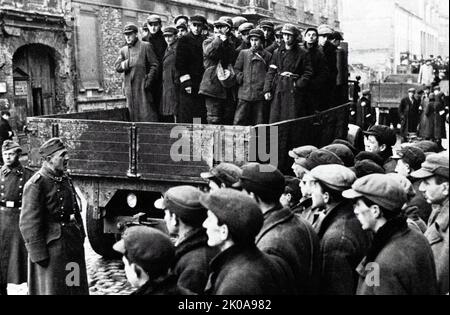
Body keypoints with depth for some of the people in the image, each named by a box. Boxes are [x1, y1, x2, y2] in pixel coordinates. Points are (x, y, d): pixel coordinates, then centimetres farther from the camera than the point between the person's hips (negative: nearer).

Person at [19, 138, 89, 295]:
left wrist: (81, 235, 13)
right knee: (52, 289, 5)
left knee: (77, 287, 15)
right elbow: (29, 223, -18)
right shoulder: (36, 184, -15)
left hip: (73, 241, 8)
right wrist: (38, 254, -18)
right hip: (51, 245, -8)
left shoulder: (66, 180, 10)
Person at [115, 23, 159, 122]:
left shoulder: (146, 46, 1)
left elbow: (155, 65, -3)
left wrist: (149, 81, -12)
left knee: (147, 113, -8)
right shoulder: (123, 50, 16)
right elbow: (117, 67, 7)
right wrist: (128, 63, -13)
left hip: (143, 86, -5)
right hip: (130, 88, 5)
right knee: (133, 113, 7)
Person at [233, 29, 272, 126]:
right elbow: (236, 69, 12)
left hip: (260, 94, 0)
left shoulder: (267, 56, 9)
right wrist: (241, 79, -4)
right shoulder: (243, 53, 12)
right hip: (245, 93, 1)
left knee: (259, 122, 2)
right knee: (239, 121, -4)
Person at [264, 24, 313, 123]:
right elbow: (271, 72, 10)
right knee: (274, 120, 1)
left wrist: (298, 85, -12)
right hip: (278, 90, 3)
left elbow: (308, 73, 0)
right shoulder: (277, 52, 12)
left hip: (294, 92, -3)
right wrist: (267, 89, 1)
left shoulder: (302, 54, 2)